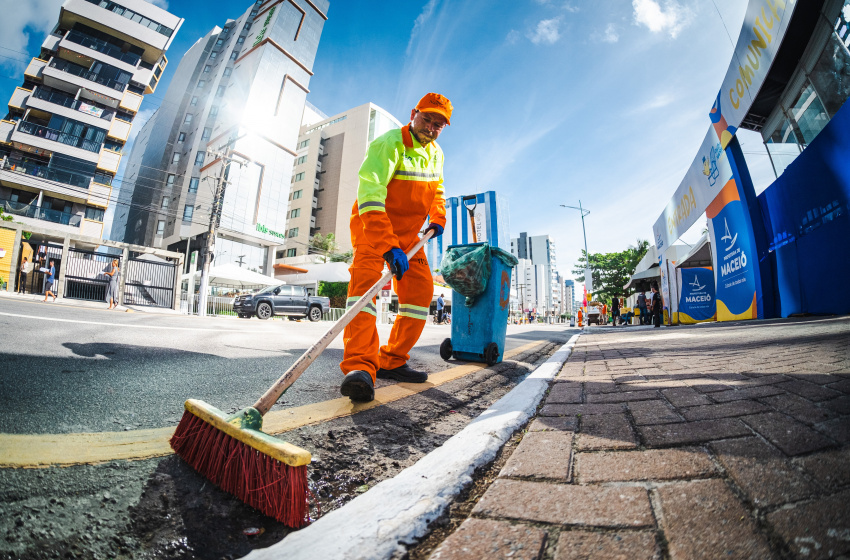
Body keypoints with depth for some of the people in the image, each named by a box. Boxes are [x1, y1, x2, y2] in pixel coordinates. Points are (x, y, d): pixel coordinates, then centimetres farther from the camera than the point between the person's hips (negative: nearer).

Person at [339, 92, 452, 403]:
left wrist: (437, 219, 8)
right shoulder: (388, 144, -18)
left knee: (420, 289, -3)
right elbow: (370, 195, -32)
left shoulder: (435, 153, 7)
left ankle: (392, 361, 4)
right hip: (372, 225, -6)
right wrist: (388, 246, -42)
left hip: (408, 232, 7)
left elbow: (437, 190, 26)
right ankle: (360, 367, -33)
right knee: (366, 280, -27)